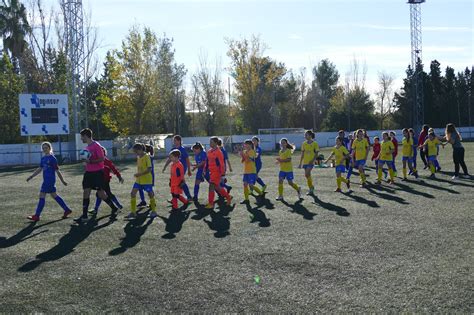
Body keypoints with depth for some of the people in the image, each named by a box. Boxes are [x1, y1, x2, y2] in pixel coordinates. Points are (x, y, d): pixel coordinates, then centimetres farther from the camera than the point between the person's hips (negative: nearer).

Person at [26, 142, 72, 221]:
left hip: (49, 180, -9)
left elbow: (57, 170, -10)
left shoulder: (52, 158, -12)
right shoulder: (43, 158, 12)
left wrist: (62, 181, -6)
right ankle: (67, 210, 22)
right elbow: (40, 169, 20)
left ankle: (36, 216, 2)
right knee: (54, 195, 14)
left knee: (42, 196, -5)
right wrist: (31, 176, 16)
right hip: (46, 180, 9)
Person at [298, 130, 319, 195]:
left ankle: (311, 187, -3)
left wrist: (312, 160, -18)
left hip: (311, 162, -5)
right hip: (305, 162, 5)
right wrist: (300, 163, 10)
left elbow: (316, 153, -5)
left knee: (307, 174, -19)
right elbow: (302, 154, 12)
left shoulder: (315, 143, -5)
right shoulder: (304, 144, 8)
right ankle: (311, 189, 19)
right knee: (308, 176, 9)